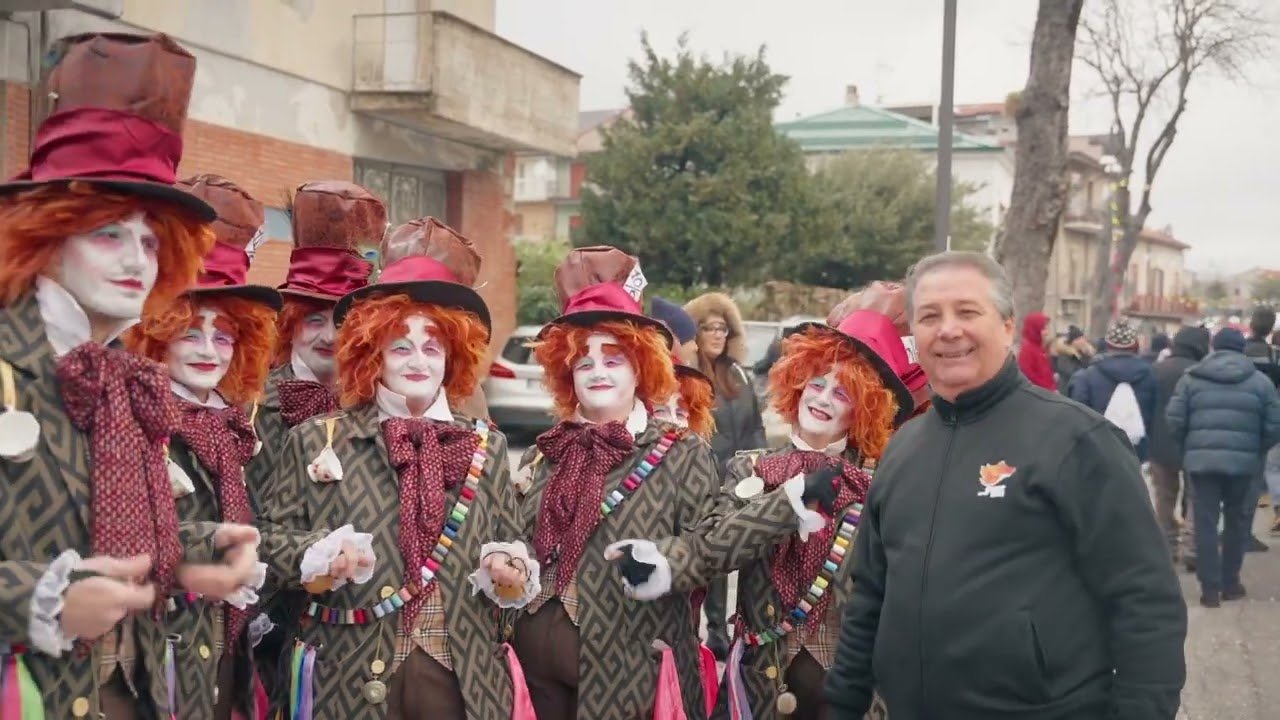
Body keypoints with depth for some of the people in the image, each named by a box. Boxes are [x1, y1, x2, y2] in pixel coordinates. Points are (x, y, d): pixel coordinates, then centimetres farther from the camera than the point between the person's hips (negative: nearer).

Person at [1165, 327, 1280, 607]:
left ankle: (1210, 587, 4)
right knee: (1237, 521, 16)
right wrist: (1257, 451, 18)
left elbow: (1174, 420, -1)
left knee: (1206, 522, 4)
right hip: (1242, 461, 0)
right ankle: (1230, 582, 24)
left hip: (1202, 459, 0)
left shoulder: (1191, 378, 4)